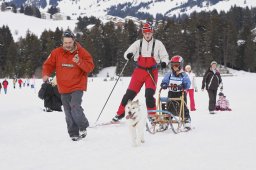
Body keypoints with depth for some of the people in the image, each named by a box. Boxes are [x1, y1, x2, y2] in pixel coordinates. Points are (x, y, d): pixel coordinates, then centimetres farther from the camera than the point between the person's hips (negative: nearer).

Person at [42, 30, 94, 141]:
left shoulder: (81, 52, -5)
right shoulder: (56, 53, 1)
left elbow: (90, 67, -7)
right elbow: (48, 65, 9)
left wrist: (79, 62, -23)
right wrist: (46, 74, -10)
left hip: (77, 87, -3)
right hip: (64, 88, 3)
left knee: (75, 106, -20)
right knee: (68, 112, 4)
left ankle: (83, 126, 4)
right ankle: (74, 133, 16)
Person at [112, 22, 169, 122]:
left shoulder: (157, 44, 0)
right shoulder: (138, 43, 4)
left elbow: (165, 56, 1)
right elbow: (127, 54, 0)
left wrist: (164, 62, -21)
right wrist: (128, 55, -24)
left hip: (152, 72, -2)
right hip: (139, 70, 2)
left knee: (149, 94, -15)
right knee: (130, 93, 0)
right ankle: (120, 114, 11)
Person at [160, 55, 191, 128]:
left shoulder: (183, 75, -3)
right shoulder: (169, 74, 5)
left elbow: (187, 84, -11)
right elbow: (164, 81, 1)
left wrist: (182, 86, -30)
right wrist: (163, 85, -22)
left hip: (181, 94, -3)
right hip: (171, 93, 3)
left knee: (183, 107, -7)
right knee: (169, 107, 4)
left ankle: (187, 120, 2)